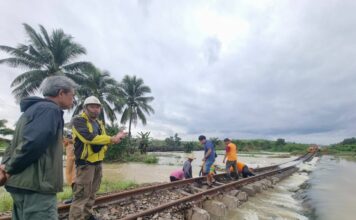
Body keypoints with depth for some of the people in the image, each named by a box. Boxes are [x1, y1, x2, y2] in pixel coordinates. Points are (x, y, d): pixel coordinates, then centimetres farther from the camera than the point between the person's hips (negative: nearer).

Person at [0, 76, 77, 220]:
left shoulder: (33, 108, 18)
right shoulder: (50, 109, -14)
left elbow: (16, 142, 20)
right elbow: (33, 143, -26)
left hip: (22, 182, 10)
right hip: (35, 184, -10)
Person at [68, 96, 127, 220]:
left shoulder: (99, 124, 13)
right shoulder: (79, 121, -11)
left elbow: (104, 140, 10)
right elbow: (89, 137, -26)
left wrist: (116, 137, -10)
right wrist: (112, 139, -24)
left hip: (97, 163, 8)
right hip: (85, 163, -8)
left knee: (92, 193, 19)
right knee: (81, 195, -4)